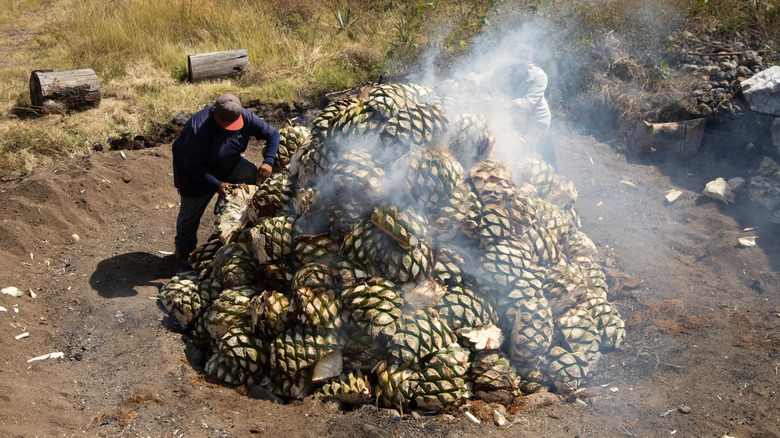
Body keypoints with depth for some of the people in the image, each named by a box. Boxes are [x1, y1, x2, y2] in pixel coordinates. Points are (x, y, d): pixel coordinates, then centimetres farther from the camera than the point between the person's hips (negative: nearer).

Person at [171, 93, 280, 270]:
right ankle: (183, 250, 34)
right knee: (191, 211, 5)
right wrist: (217, 185, -36)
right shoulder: (198, 129, -38)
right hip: (195, 171, -4)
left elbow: (272, 133, -12)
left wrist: (268, 162, -26)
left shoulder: (245, 117, -23)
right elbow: (193, 166, -31)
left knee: (251, 174, -23)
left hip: (229, 165, 5)